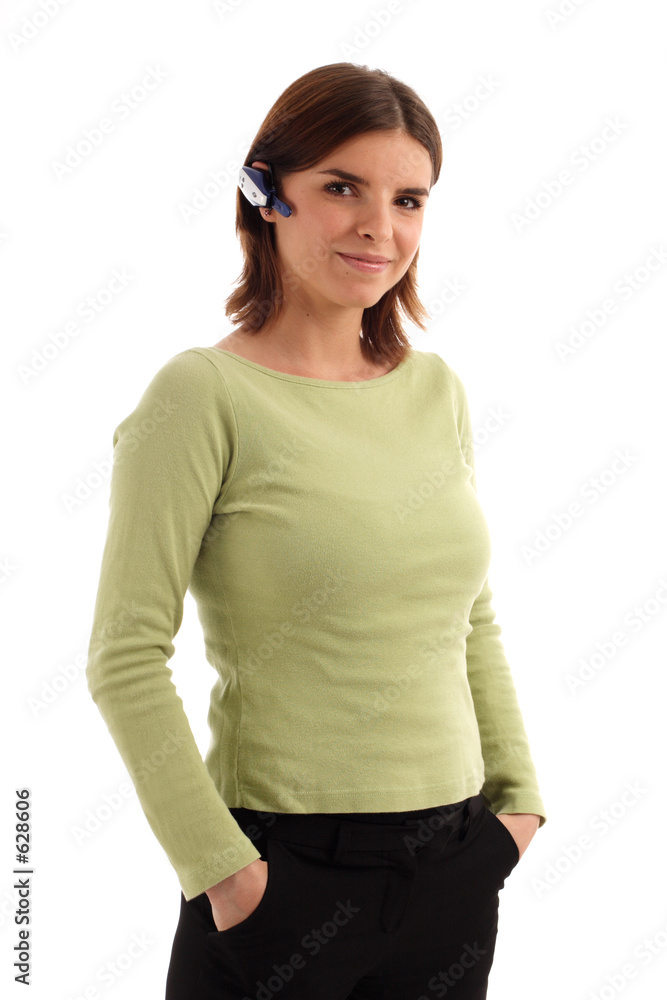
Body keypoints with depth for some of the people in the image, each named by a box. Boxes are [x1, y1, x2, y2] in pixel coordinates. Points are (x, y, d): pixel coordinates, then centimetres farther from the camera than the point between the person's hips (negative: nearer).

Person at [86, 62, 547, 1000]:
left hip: (458, 865, 5)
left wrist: (518, 795, 7)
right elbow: (127, 659, -14)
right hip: (287, 871, -5)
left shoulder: (437, 389, 6)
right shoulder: (205, 394, -11)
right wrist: (222, 866, -14)